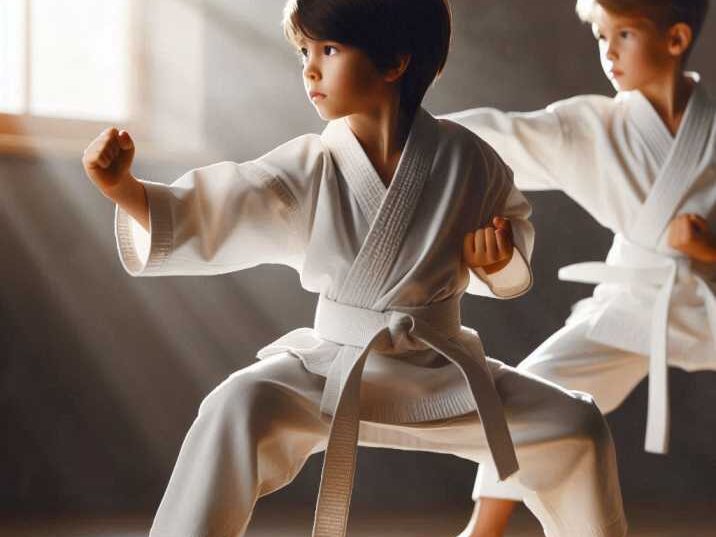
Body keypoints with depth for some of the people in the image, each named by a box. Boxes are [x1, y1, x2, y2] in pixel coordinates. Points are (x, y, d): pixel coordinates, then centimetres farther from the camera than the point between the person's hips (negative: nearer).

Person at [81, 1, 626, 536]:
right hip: (331, 369, -1)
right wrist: (124, 188, -34)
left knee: (575, 427, -2)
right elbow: (205, 216, -18)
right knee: (240, 408, -31)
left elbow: (512, 216, 12)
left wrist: (500, 257, -11)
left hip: (441, 373, 2)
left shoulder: (464, 157, -7)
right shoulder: (308, 170, -10)